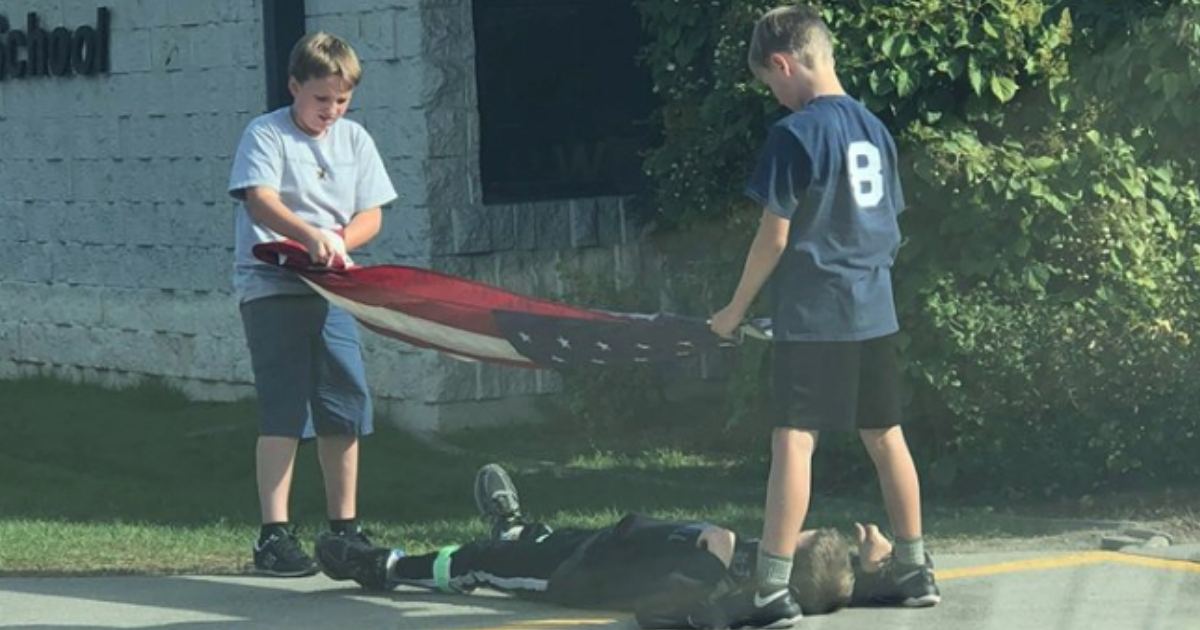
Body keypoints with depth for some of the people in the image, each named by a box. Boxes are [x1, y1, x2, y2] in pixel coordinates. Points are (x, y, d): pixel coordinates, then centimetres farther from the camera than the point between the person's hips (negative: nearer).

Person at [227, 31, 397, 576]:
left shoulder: (354, 139, 13)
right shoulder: (266, 135, -4)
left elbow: (371, 214, 9)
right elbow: (259, 201, -19)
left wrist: (337, 242, -13)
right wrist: (311, 236, -36)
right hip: (271, 287, -6)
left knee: (345, 407, 7)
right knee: (284, 410, -10)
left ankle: (344, 527, 19)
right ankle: (274, 537, -10)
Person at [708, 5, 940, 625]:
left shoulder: (796, 133, -12)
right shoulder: (873, 128, 10)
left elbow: (775, 235, -11)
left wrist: (736, 309, -1)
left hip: (814, 315, -7)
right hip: (874, 311, 7)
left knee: (794, 440, -9)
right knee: (885, 436, 15)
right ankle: (914, 570, 23)